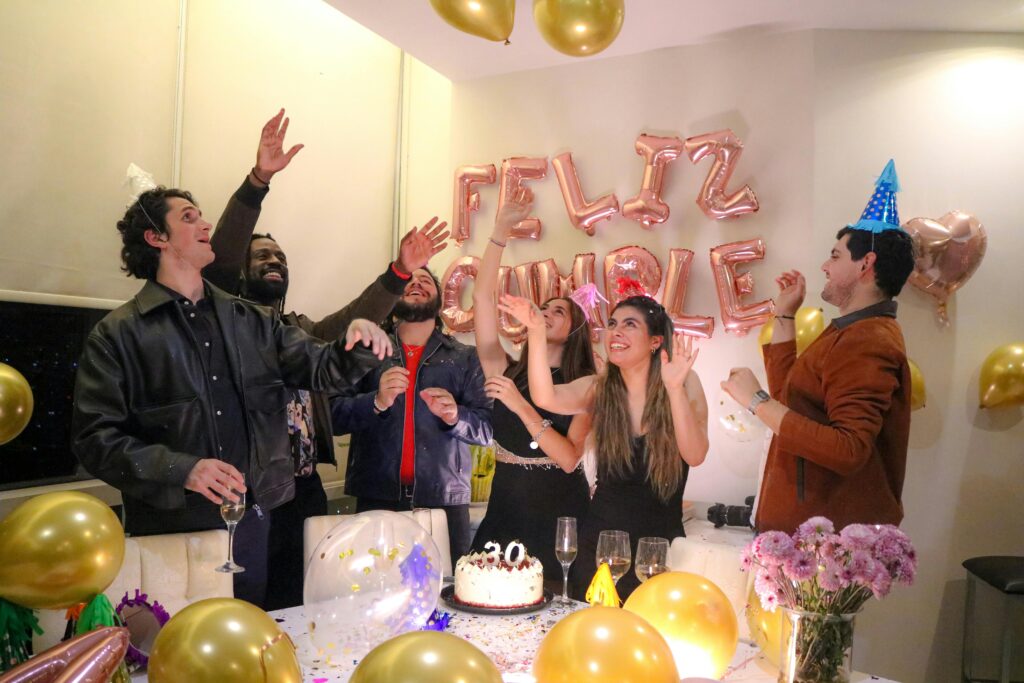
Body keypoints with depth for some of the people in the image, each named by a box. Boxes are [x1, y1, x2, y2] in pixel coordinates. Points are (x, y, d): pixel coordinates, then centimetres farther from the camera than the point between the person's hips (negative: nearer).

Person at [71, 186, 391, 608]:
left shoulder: (253, 322, 10)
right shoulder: (118, 334, -2)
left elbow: (323, 369, 6)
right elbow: (95, 437, -8)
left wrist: (356, 346, -15)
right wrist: (180, 469, -21)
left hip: (252, 522, 4)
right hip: (171, 529, -4)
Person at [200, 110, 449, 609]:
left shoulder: (303, 330, 18)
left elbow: (354, 321, 2)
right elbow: (218, 261, -14)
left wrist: (400, 272, -14)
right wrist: (259, 179, -25)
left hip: (304, 491, 5)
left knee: (293, 607, 12)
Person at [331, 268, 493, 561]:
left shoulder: (465, 358, 8)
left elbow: (486, 429, 3)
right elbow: (335, 417, 1)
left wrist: (454, 416, -16)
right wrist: (377, 402, -16)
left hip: (444, 500, 0)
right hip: (376, 498, 0)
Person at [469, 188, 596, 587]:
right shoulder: (506, 371, 3)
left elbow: (569, 459, -15)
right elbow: (482, 297, -7)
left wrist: (521, 406, -24)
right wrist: (501, 229, -11)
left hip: (561, 518, -2)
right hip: (505, 513, 2)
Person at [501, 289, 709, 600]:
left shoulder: (686, 383, -6)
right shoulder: (599, 389, -2)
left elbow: (695, 456, -18)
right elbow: (545, 398, -21)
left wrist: (674, 388, -29)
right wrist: (537, 331, -30)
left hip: (661, 542, -1)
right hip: (600, 539, 1)